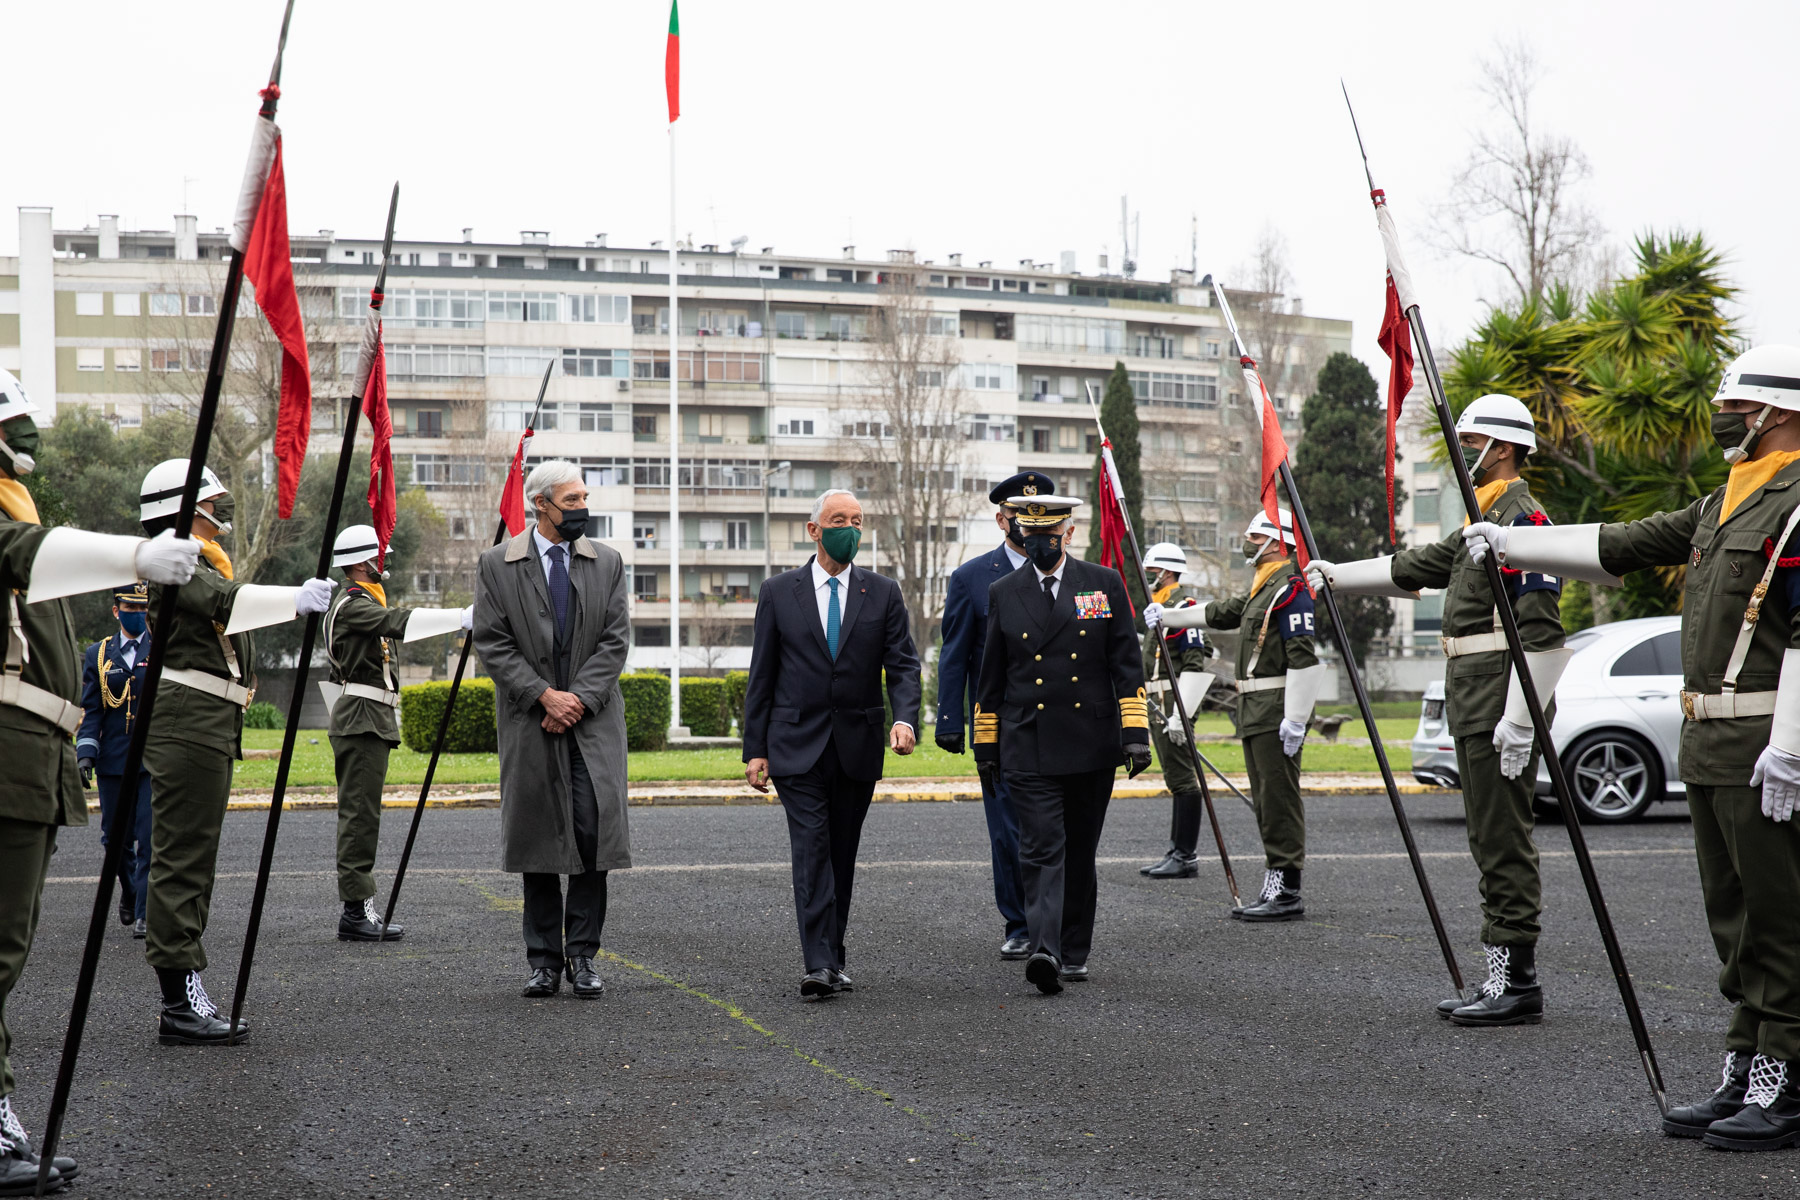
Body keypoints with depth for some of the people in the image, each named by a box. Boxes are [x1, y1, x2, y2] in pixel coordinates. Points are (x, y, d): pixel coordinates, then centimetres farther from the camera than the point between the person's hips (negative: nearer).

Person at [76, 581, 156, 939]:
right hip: (113, 760, 2)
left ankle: (145, 912, -4)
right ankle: (129, 891, 36)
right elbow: (90, 709, 7)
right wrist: (86, 753, -4)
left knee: (150, 835, -10)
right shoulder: (98, 654, 9)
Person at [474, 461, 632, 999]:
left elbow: (615, 639, 3)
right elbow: (491, 643, -3)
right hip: (529, 720, -1)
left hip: (593, 718, 1)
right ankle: (544, 960, 11)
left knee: (593, 832, -8)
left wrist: (579, 699, -9)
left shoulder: (607, 562, 8)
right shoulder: (496, 565, 2)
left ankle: (582, 955, 1)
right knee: (537, 839, 3)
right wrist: (544, 696, -11)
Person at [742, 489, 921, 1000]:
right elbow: (762, 676, 4)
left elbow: (903, 664, 0)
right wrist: (755, 748, 0)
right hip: (798, 746, -2)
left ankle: (832, 957, 19)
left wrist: (905, 718, -19)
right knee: (811, 849, -12)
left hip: (857, 746, 2)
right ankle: (819, 964, -16)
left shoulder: (883, 593, 6)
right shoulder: (778, 592, 3)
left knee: (842, 855, 9)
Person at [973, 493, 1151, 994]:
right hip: (1028, 749, -1)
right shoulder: (1003, 593, 6)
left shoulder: (1105, 584, 3)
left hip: (1092, 746, 1)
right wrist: (986, 745, 10)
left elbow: (1126, 666, 2)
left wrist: (1135, 731, -6)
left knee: (1080, 854, 10)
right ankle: (1044, 951, -21)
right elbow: (991, 679, 11)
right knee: (1041, 849, -12)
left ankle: (1074, 951, 21)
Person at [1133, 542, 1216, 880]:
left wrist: (1180, 713, -24)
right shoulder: (1158, 607, 20)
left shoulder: (1184, 605, -12)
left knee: (1182, 778, -9)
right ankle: (1178, 852, 17)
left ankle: (1186, 857, -9)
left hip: (1175, 701, -11)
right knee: (1174, 778, 12)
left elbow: (1195, 664, -20)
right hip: (1158, 704, 11)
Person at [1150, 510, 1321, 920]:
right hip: (1254, 712, 11)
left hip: (1277, 710, -11)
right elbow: (1220, 613, 35)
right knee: (1266, 800, 11)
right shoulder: (1261, 589, 20)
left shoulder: (1291, 588, -13)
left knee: (1280, 798, -10)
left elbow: (1304, 658, -20)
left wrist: (1295, 719, -23)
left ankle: (1288, 893, -10)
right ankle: (1274, 887, 15)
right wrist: (1167, 617, 40)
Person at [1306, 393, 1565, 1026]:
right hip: (1471, 701, 11)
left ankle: (1518, 982, -4)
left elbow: (1541, 630, -21)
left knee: (1504, 841, -8)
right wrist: (1338, 574, 28)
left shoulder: (1523, 518, -13)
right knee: (1491, 841, 12)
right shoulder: (1481, 519, 19)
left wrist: (1519, 719, -23)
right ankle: (1504, 975, 17)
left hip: (1502, 702, -11)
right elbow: (1414, 568, 29)